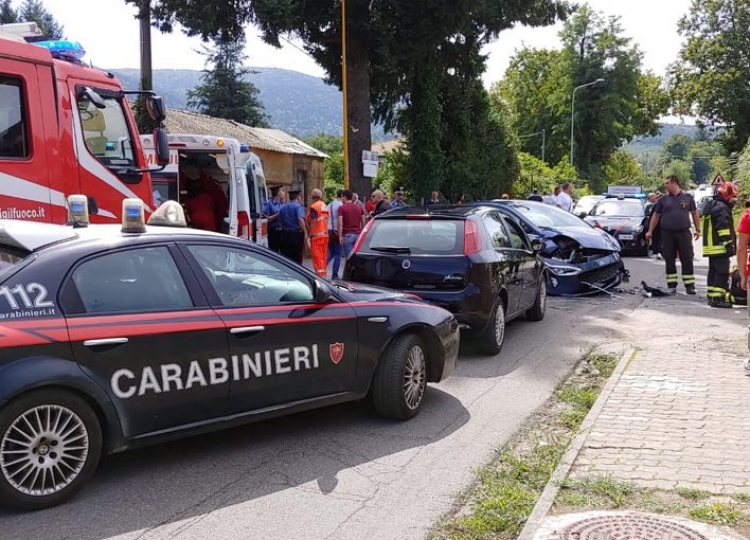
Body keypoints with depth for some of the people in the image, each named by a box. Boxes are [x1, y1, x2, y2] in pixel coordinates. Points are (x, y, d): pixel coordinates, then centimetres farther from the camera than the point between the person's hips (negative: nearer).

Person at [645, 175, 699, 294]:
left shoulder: (687, 197, 7)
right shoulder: (663, 199, 8)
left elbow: (694, 213, 12)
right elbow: (656, 215, 12)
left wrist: (698, 229, 8)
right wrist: (650, 231, 8)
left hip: (684, 233, -1)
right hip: (667, 234, 1)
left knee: (687, 260, -2)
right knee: (669, 261, 4)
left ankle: (689, 285, 2)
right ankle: (672, 285, 10)